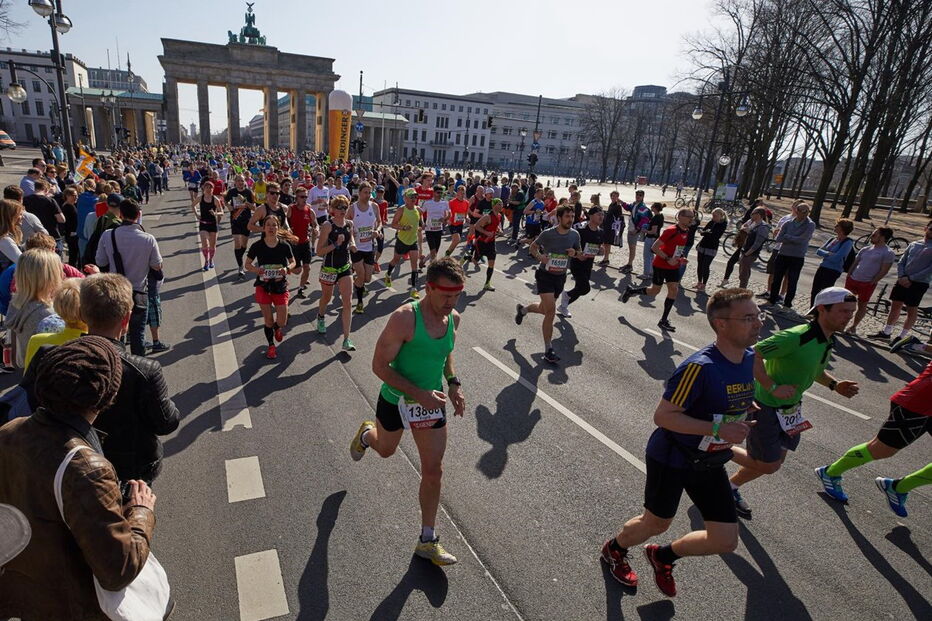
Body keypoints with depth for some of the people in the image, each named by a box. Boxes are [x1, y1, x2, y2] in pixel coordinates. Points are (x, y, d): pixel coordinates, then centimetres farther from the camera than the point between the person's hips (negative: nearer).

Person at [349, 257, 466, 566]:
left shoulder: (453, 318, -8)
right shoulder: (404, 319, -28)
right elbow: (379, 365, -24)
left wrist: (453, 383, -3)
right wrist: (419, 394, -30)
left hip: (432, 402, 4)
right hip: (396, 400, -3)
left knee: (433, 471, 4)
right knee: (385, 450, 25)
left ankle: (427, 541, 22)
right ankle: (366, 433, 63)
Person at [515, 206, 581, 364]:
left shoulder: (574, 234, -2)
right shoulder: (547, 234, -14)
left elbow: (579, 251, 13)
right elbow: (532, 247, 0)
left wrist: (574, 253, -11)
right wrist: (540, 257, -20)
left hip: (560, 277, 6)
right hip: (545, 275, -5)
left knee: (545, 309, 19)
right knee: (551, 311, -15)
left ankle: (522, 309, 53)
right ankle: (548, 351, -4)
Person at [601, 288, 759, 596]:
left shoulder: (749, 358, -4)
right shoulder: (700, 366, -30)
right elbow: (663, 416, -28)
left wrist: (740, 422, -3)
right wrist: (717, 429, -32)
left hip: (710, 464, 7)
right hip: (672, 459, -7)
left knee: (726, 541, 8)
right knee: (656, 524, 14)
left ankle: (663, 556, 36)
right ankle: (614, 550, 47)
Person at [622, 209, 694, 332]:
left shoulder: (685, 232, 4)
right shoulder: (670, 231, -21)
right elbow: (654, 247, -22)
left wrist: (680, 259, 3)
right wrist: (668, 259, -25)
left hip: (673, 267, 7)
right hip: (660, 265, -7)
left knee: (674, 290, -2)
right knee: (654, 291, 3)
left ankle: (664, 321, 5)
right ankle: (631, 290, 30)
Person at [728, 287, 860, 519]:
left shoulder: (829, 341, 3)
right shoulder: (796, 337, -28)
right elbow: (752, 355, -31)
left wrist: (834, 384, 3)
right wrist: (773, 387, -31)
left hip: (789, 408, 9)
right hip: (765, 406, -9)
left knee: (774, 462, 19)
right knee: (768, 466, -1)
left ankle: (731, 487, 39)